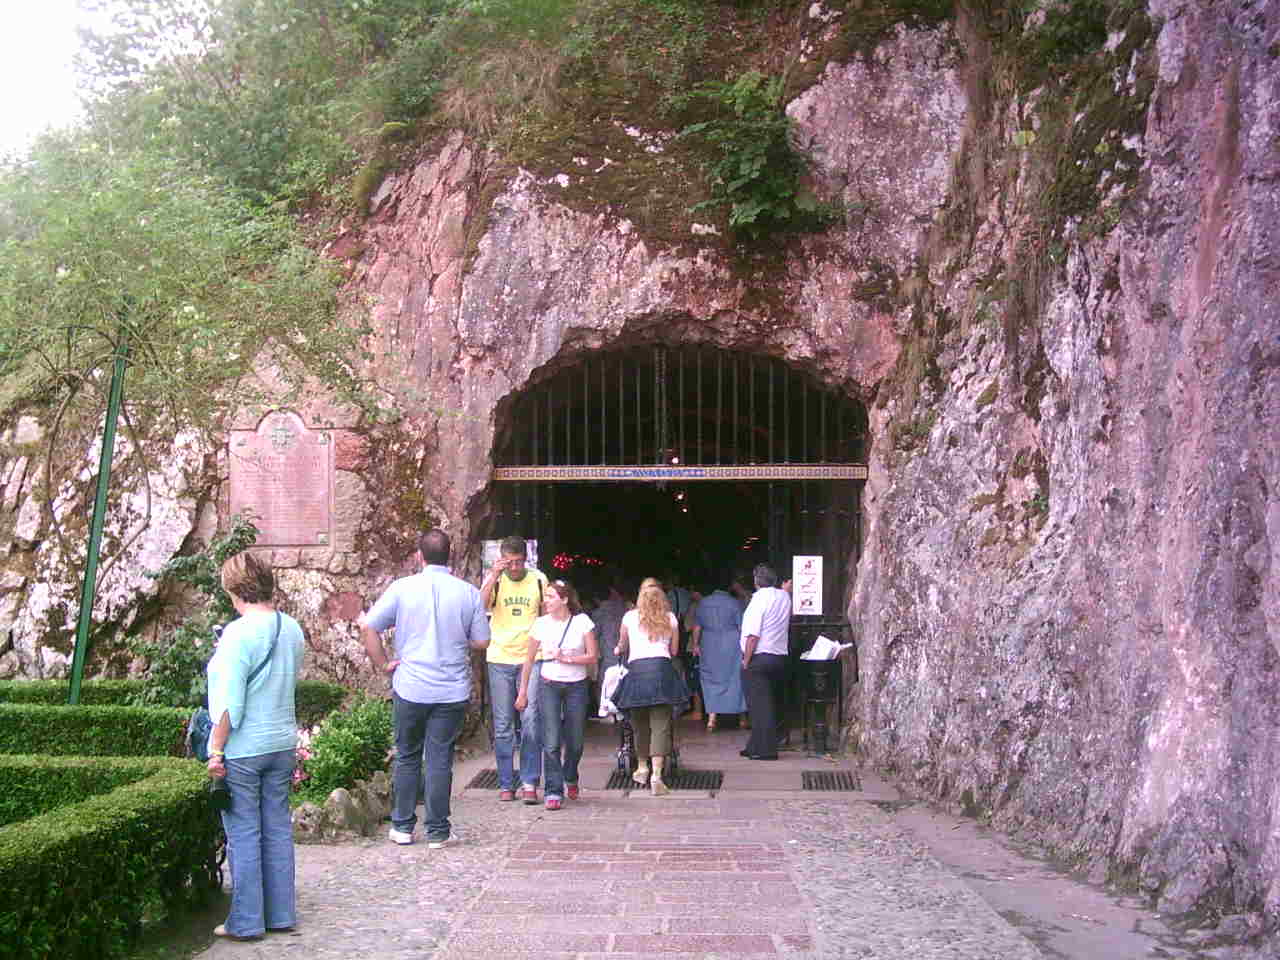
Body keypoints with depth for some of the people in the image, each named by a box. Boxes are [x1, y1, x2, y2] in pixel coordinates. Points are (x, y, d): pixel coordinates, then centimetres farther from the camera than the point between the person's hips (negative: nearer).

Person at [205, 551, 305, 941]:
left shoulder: (239, 633, -17)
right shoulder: (292, 628, 4)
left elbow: (229, 700, -17)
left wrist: (216, 750, -10)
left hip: (242, 748, -7)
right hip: (283, 743, 7)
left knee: (244, 835, 3)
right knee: (278, 828, 13)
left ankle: (246, 921, 11)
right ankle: (281, 913, 21)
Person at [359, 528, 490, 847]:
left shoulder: (403, 588, -5)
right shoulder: (468, 592, -3)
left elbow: (368, 626, -8)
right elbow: (481, 641, 1)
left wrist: (383, 663, 2)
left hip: (410, 688, 0)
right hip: (452, 690, 0)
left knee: (407, 757, 14)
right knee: (440, 759, 6)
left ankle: (402, 826, 21)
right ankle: (437, 831, 11)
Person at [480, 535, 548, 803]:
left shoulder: (538, 580, 5)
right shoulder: (494, 580, 3)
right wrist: (494, 576, -21)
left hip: (531, 658, 0)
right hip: (499, 660, 0)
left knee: (531, 721, -7)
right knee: (502, 726, 5)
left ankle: (530, 782, -1)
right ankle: (505, 783, 13)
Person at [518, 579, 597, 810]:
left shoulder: (582, 622, -5)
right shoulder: (541, 624, -2)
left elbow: (593, 656, -4)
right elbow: (530, 659, 6)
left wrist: (567, 659, -17)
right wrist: (523, 691, 5)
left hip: (577, 686, 0)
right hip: (549, 685, 0)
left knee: (575, 741, 9)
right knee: (551, 742, -9)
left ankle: (570, 779, 37)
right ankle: (553, 792, -4)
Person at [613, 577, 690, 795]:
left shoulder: (629, 617, 12)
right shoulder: (670, 618, 12)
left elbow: (622, 647, 25)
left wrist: (618, 650, 49)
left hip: (636, 669, 1)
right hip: (662, 669, 0)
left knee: (639, 722, 16)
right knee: (660, 723, -3)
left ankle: (642, 767, 29)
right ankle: (656, 775, -13)